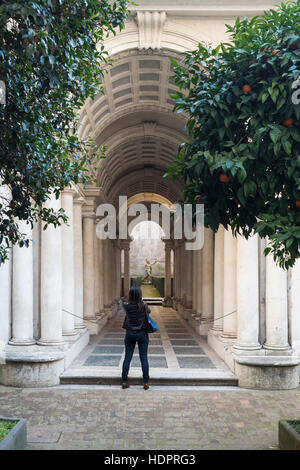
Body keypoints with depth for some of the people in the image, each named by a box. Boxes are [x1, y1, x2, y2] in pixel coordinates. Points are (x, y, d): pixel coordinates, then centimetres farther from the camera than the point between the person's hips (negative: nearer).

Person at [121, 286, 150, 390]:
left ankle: (124, 382, 13)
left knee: (127, 357, 9)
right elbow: (148, 312, 8)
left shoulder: (126, 305, -10)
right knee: (144, 358, 5)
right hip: (142, 334, -1)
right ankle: (146, 382, 9)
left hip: (130, 334, 1)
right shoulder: (143, 305, -13)